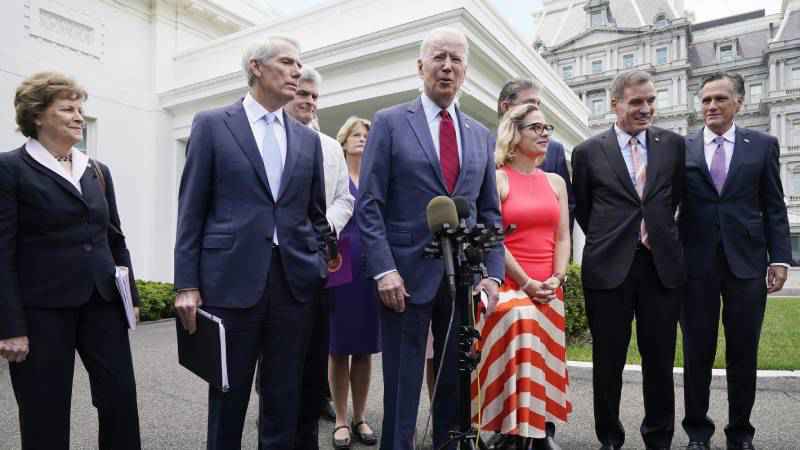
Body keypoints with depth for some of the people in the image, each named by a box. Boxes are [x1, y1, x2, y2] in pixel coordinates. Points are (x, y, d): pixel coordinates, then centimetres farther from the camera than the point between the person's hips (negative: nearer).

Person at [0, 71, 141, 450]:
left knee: (122, 400, 6)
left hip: (102, 302, 5)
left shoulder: (98, 171, 12)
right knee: (46, 415, 8)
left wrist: (131, 295, 11)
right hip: (42, 308, -4)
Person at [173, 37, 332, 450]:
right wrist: (186, 283, -5)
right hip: (232, 277, -3)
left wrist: (318, 271, 8)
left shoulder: (308, 139, 13)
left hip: (295, 280, 3)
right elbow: (192, 209, 0)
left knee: (284, 397, 12)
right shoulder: (212, 124, 3)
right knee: (228, 393, 10)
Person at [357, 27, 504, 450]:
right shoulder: (390, 123, 0)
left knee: (456, 382, 14)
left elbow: (489, 212, 12)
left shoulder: (482, 136, 12)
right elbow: (368, 205, -5)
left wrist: (492, 272, 2)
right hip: (407, 274, -4)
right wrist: (384, 269, -15)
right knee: (402, 384, 7)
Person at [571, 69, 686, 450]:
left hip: (662, 266, 2)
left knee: (660, 360, 10)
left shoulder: (674, 145, 5)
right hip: (609, 267, -1)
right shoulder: (588, 152, 0)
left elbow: (678, 197, 17)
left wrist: (659, 233, 15)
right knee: (608, 361, 8)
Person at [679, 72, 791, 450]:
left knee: (743, 352, 8)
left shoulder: (763, 145, 7)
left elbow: (774, 207, 6)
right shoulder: (681, 148, 6)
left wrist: (780, 258, -3)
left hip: (746, 262, 1)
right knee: (697, 351, 7)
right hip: (695, 262, 0)